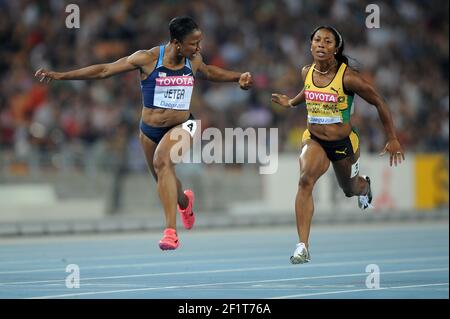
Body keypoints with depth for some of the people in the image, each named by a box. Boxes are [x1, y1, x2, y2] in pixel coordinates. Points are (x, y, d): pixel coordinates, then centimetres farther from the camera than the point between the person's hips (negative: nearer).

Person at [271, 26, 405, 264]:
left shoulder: (348, 77, -21)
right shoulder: (307, 72, -6)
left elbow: (379, 103, -11)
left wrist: (392, 139, -8)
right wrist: (291, 102, 21)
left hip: (343, 143, -2)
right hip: (314, 140, 2)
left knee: (350, 189, 21)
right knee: (305, 181, -26)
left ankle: (365, 185, 64)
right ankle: (303, 246, -30)